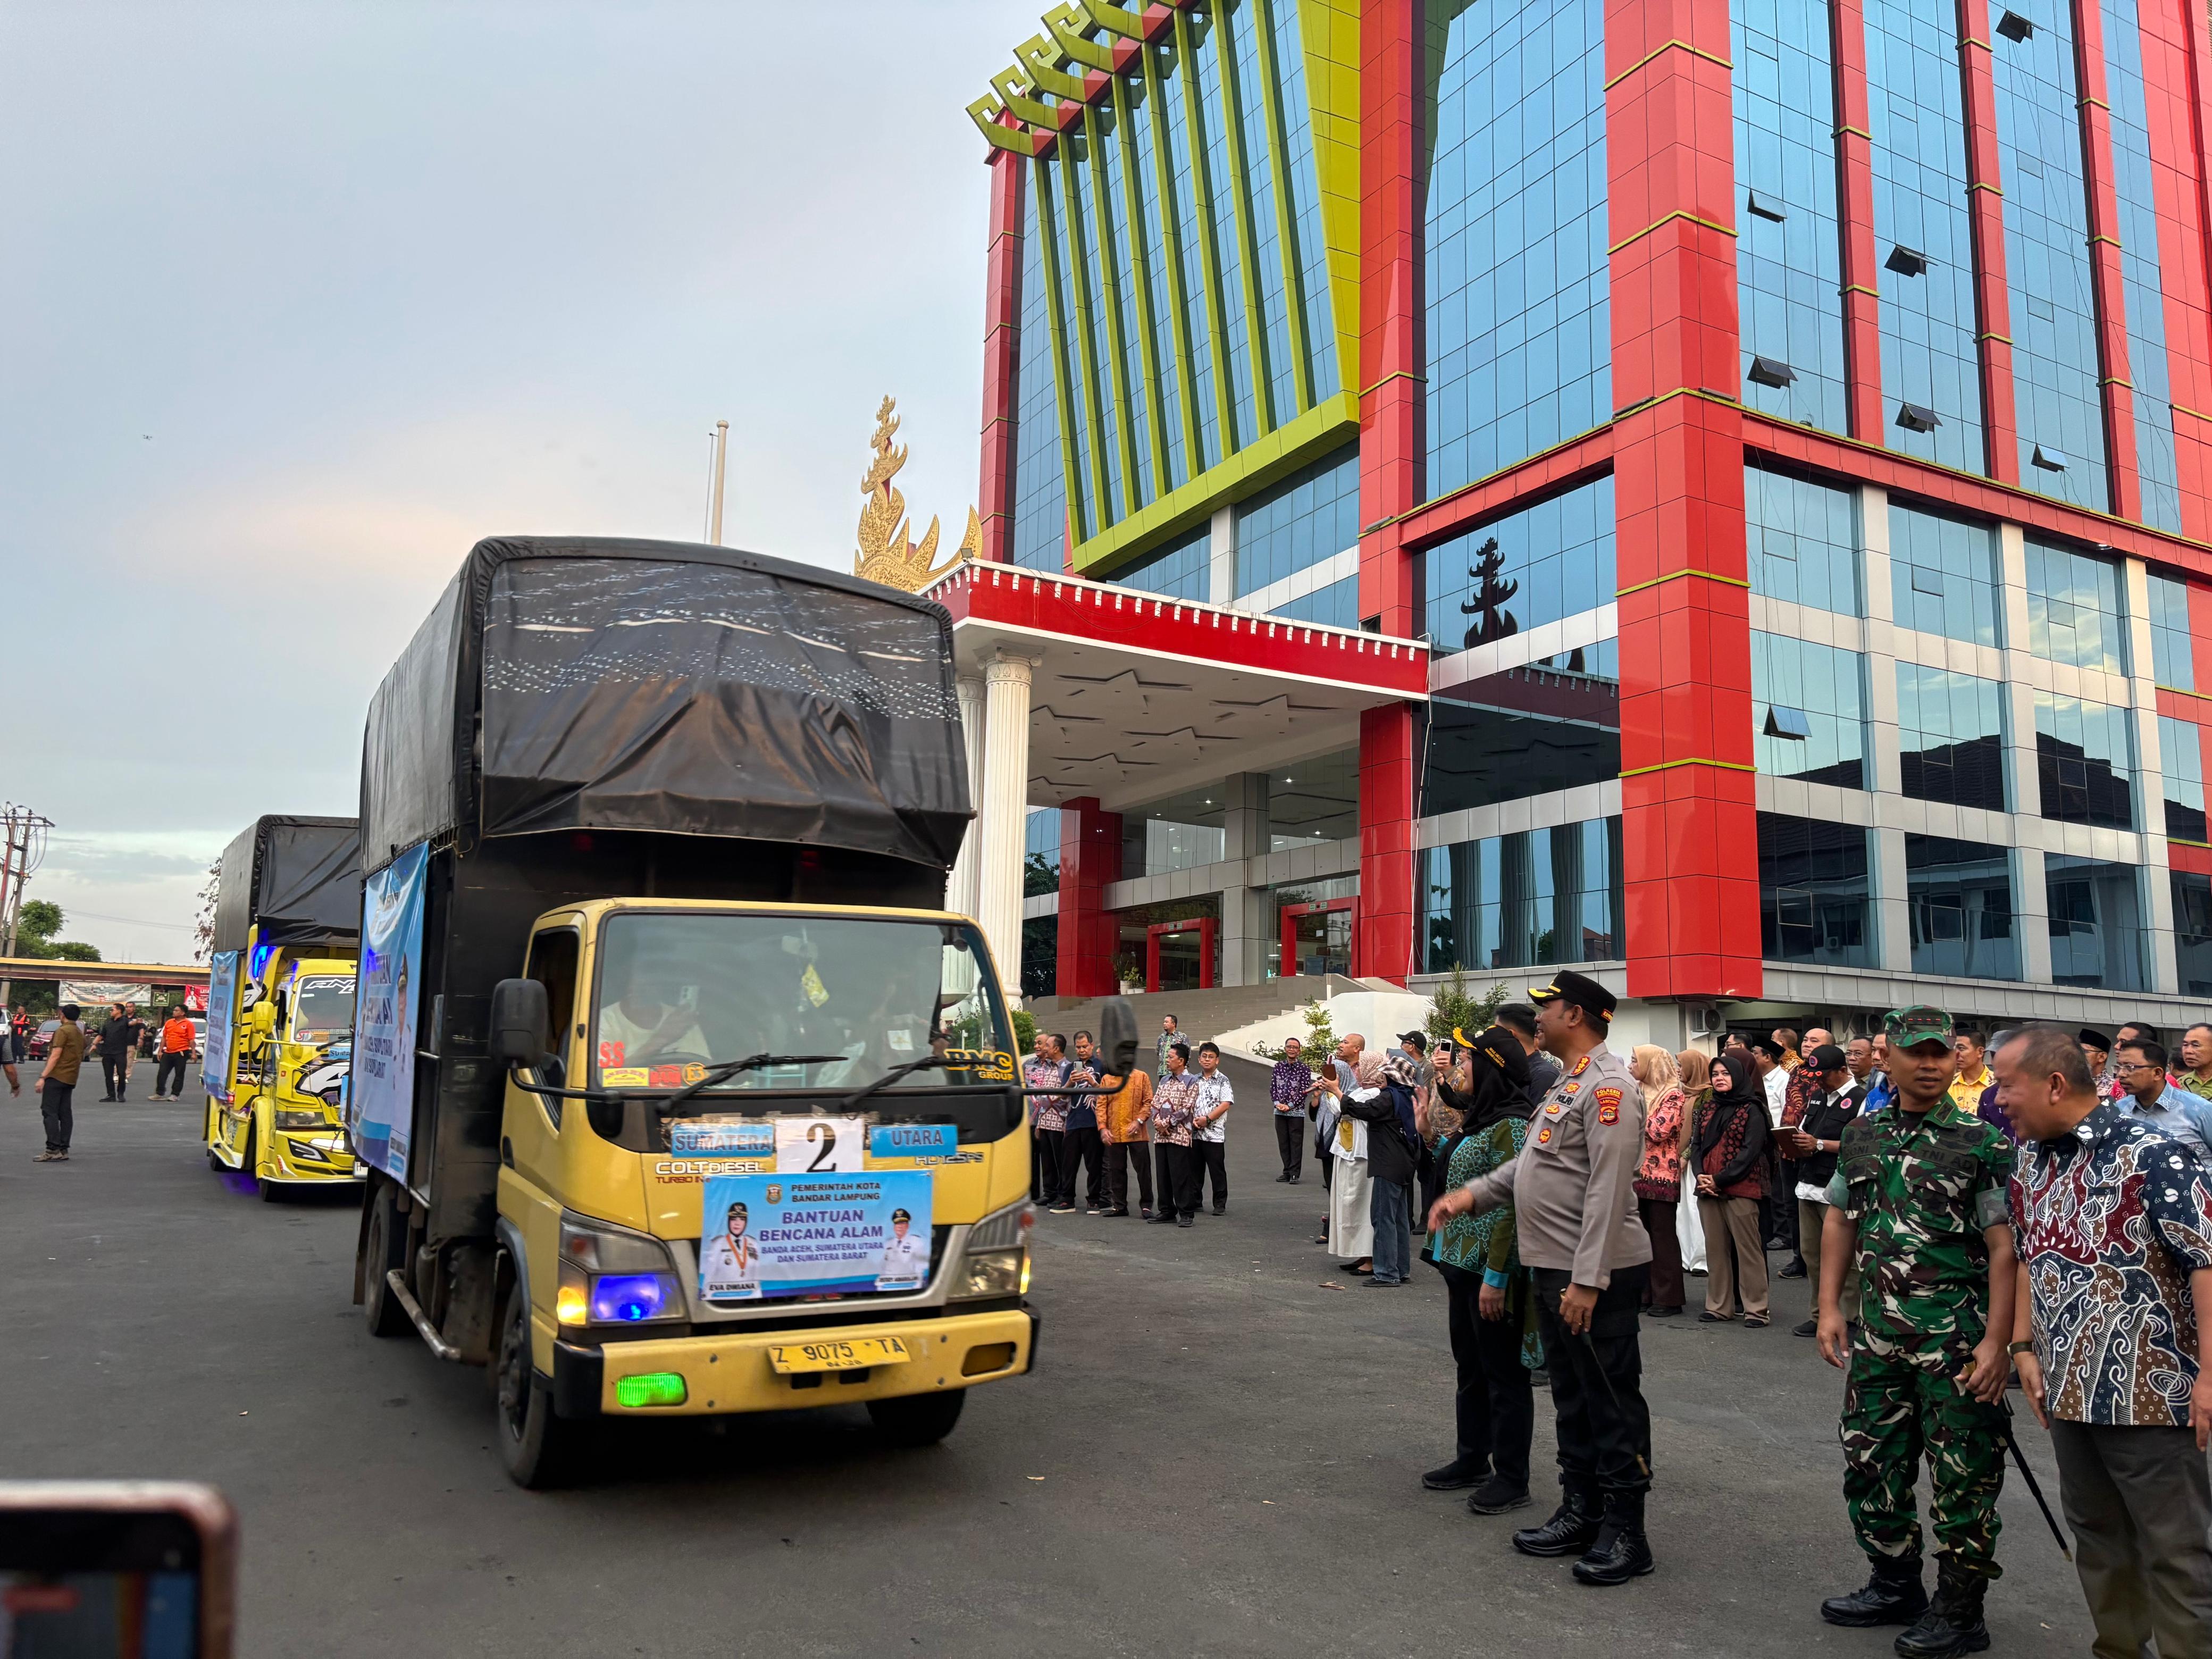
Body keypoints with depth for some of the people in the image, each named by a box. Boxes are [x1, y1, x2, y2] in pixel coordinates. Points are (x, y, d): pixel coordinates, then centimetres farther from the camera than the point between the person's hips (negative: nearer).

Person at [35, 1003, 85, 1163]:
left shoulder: (62, 1031, -10)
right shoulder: (80, 1034, 17)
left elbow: (55, 1056, -16)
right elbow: (81, 1058, 22)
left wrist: (43, 1077, -17)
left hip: (56, 1077, -8)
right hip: (70, 1079, 8)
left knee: (50, 1112, -8)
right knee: (65, 1113, 8)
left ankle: (53, 1150, -14)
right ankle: (64, 1150, 7)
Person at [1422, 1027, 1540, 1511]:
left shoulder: (1511, 1125, -19)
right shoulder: (1479, 1119, 12)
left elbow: (1512, 1205, -23)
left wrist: (1496, 1275, -24)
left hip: (1490, 1268, -10)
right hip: (1461, 1262, 10)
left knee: (1502, 1373, 2)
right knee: (1470, 1367, 20)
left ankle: (1511, 1479, 14)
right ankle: (1473, 1458, 33)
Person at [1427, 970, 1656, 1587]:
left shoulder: (1608, 1086, -17)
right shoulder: (1569, 1084, 15)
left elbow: (1608, 1191, -23)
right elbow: (1536, 1164, 21)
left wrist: (1587, 1280, -25)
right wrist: (1475, 1193, 9)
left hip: (1597, 1276, -10)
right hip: (1556, 1270, 10)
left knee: (1612, 1402, 0)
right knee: (1573, 1399, 18)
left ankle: (1625, 1534, 10)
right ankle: (1580, 1514, 29)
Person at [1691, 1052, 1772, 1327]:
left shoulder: (1752, 1110, -3)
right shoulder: (1707, 1108, 15)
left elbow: (1750, 1151, -10)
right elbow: (1696, 1144, 12)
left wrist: (1720, 1180, -14)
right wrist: (1700, 1175, -6)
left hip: (1740, 1188, -6)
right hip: (1707, 1188, 6)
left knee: (1747, 1247, -4)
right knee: (1715, 1248, 8)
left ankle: (1756, 1309, 2)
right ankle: (1719, 1306, 15)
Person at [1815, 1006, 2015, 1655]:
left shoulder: (1983, 1144, -8)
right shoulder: (1862, 1136, 7)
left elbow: (2004, 1247, -11)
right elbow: (1839, 1223, 13)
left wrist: (1998, 1342, -17)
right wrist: (1830, 1308, 6)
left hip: (1956, 1337, -5)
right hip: (1877, 1334, 5)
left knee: (1962, 1476, 4)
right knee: (1870, 1462, 13)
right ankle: (1896, 1587, 31)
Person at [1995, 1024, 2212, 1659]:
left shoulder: (2149, 1157, -16)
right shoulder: (2030, 1160, 7)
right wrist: (2025, 1348, 11)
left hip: (2149, 1392, -7)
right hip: (2070, 1390, 7)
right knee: (2096, 1535, 18)